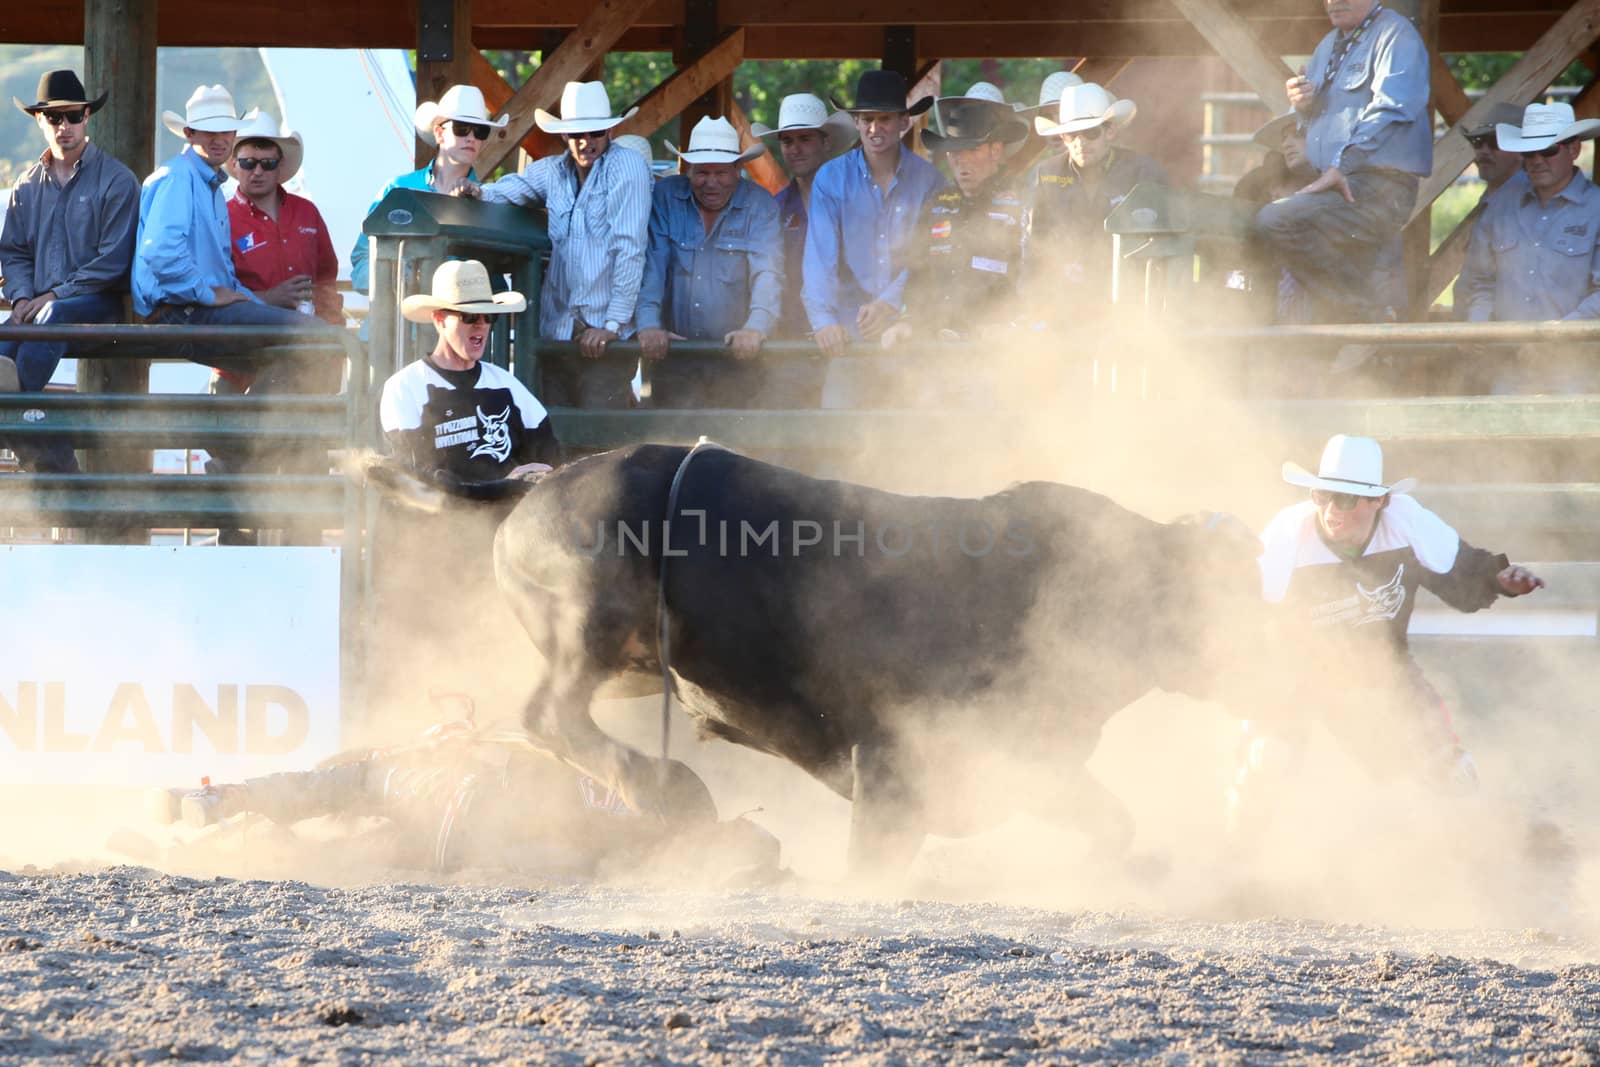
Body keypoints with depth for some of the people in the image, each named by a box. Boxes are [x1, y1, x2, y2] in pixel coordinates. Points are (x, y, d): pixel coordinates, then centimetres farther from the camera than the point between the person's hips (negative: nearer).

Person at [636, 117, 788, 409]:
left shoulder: (760, 206, -1)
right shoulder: (665, 198, 2)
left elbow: (767, 273, -13)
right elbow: (651, 265, -4)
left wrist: (756, 327, -31)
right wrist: (649, 324, -19)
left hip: (736, 362, -1)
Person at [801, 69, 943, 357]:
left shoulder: (929, 179, 4)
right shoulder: (831, 178, 4)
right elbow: (820, 256, -5)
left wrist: (890, 304, -20)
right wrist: (823, 319, -20)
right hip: (849, 335, 0)